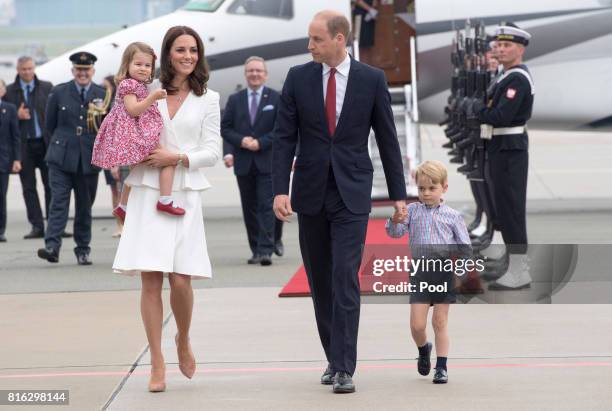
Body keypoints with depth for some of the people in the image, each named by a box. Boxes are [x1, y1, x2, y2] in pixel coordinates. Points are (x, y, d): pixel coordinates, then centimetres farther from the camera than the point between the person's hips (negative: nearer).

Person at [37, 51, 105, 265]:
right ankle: (52, 246, -17)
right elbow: (50, 124, 10)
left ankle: (83, 250, 16)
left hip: (89, 160, 1)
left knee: (85, 206, 8)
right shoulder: (59, 93, 2)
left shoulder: (103, 95, 4)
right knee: (58, 201, -11)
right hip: (62, 158, -1)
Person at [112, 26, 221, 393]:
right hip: (148, 193, 1)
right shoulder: (148, 92, 9)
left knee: (181, 280, -8)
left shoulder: (208, 99, 9)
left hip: (185, 194, -1)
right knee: (151, 279, -5)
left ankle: (184, 341, 22)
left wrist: (177, 158, -11)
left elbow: (213, 151, 4)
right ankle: (158, 364, 2)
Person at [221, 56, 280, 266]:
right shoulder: (235, 100, 11)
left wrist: (261, 142, -14)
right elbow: (225, 128, 7)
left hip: (267, 162, -3)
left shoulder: (276, 98, 2)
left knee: (266, 206, -9)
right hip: (244, 163, 3)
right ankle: (256, 250, 14)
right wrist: (241, 141, -11)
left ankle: (265, 250, -13)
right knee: (249, 207, 7)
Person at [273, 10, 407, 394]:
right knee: (321, 283, 9)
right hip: (311, 193, 3)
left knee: (345, 279, -12)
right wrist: (281, 189, -10)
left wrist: (399, 194, 2)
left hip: (352, 193, -3)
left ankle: (344, 368, -11)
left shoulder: (372, 79, -2)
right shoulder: (298, 77, 1)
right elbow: (285, 137, 0)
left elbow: (387, 138, 3)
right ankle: (335, 357, 22)